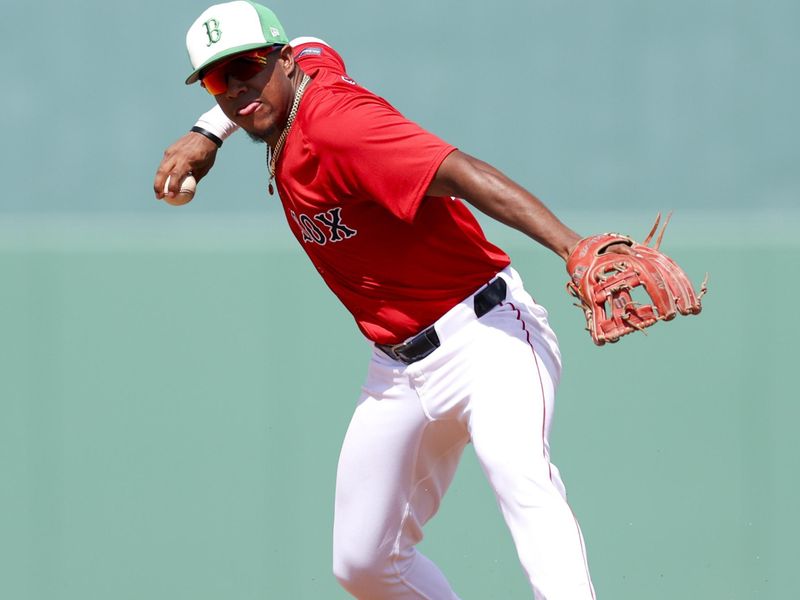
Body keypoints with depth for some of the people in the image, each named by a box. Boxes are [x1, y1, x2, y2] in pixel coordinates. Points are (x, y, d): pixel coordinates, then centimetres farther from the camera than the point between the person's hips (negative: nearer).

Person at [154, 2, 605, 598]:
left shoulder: (333, 122, -22)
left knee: (518, 473, -37)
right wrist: (208, 131, 26)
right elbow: (312, 49, 32)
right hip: (398, 371, 10)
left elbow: (461, 172, -36)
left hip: (483, 335, -10)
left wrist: (575, 249, -50)